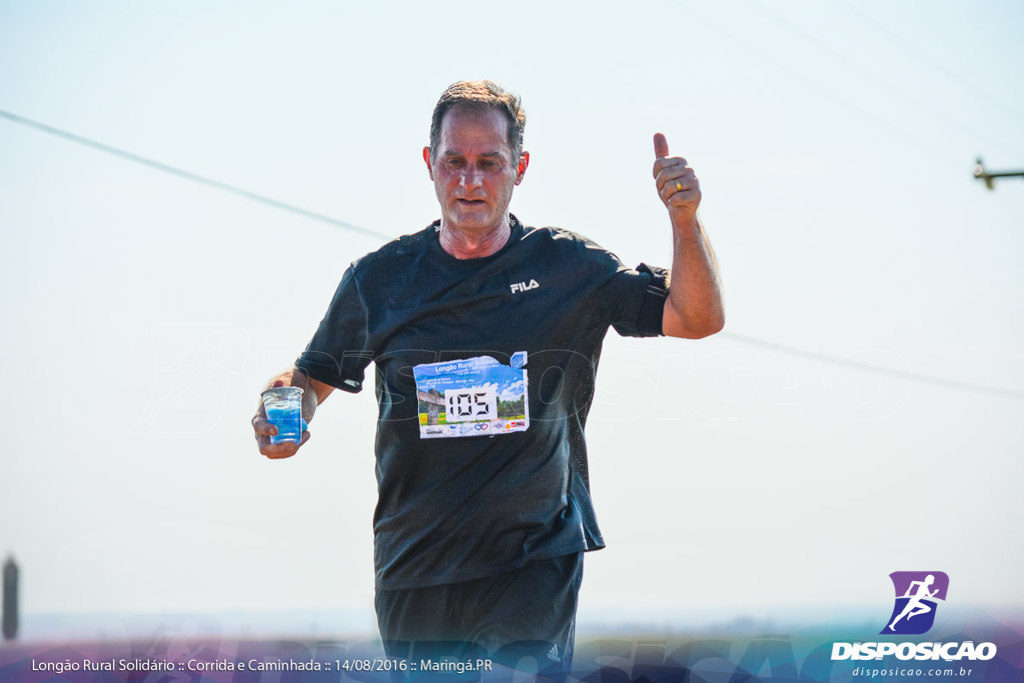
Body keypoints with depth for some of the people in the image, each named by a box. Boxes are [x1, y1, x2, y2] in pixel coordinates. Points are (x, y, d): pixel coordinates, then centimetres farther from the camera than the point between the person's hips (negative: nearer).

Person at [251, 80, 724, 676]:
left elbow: (698, 318, -3)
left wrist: (685, 222, -19)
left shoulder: (569, 267, 1)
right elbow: (313, 375, 15)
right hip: (413, 569, 2)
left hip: (534, 558, -2)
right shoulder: (380, 278, 5)